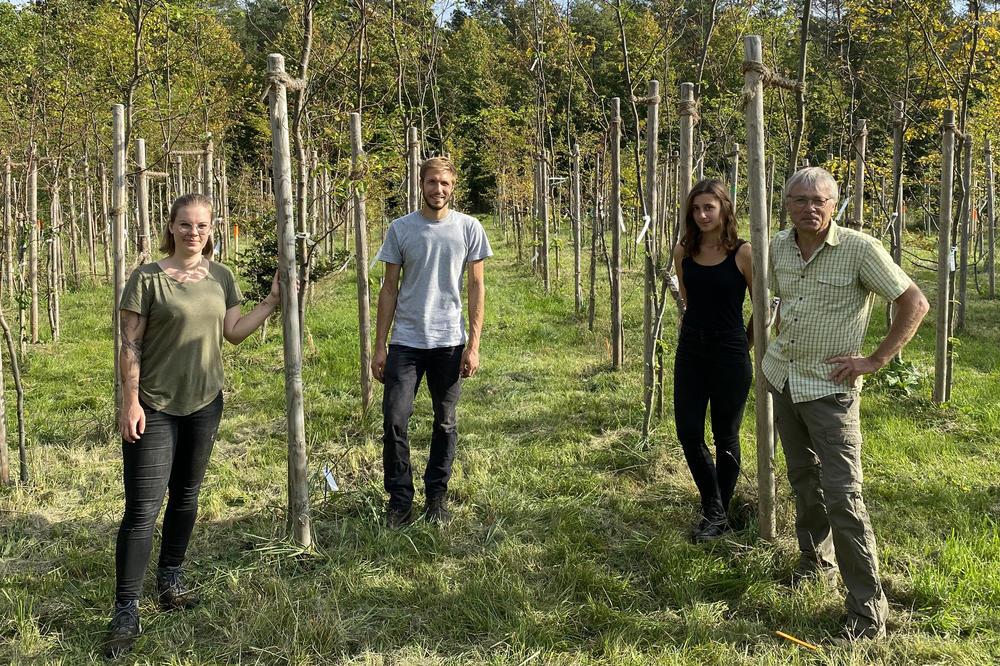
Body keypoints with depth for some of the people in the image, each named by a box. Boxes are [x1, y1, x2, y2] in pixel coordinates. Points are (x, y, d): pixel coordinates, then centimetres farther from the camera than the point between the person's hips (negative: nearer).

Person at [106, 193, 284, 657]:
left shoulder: (220, 277, 6)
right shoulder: (148, 278, -9)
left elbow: (235, 331, 10)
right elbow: (129, 344, -9)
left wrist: (273, 301, 4)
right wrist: (130, 401, -13)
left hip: (204, 404, 5)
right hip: (154, 407, -5)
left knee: (186, 494, 17)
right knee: (142, 507, -7)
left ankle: (170, 580, 35)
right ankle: (126, 613, 0)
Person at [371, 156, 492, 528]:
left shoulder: (469, 229, 2)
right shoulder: (400, 229, 3)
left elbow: (476, 287, 3)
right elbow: (389, 289, 6)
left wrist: (474, 344, -4)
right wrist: (379, 346, 2)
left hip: (449, 342, 0)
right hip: (406, 341, 0)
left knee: (446, 423, 9)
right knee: (394, 420, -6)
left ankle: (437, 498, 23)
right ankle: (399, 501, 9)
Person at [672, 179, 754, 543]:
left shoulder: (743, 253, -11)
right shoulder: (683, 252, 2)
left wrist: (745, 344, 6)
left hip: (730, 355, -4)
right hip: (691, 350, 4)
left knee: (725, 437, 8)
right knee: (688, 432, 1)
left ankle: (719, 514, 23)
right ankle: (713, 509, 15)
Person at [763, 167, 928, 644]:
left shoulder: (859, 249, -16)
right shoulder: (780, 246, 2)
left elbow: (915, 303, -12)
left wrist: (875, 361, -14)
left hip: (830, 389, -6)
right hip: (782, 379, 6)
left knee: (842, 496, -10)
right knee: (804, 479, 19)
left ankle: (867, 609, -2)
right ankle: (815, 561, 38)